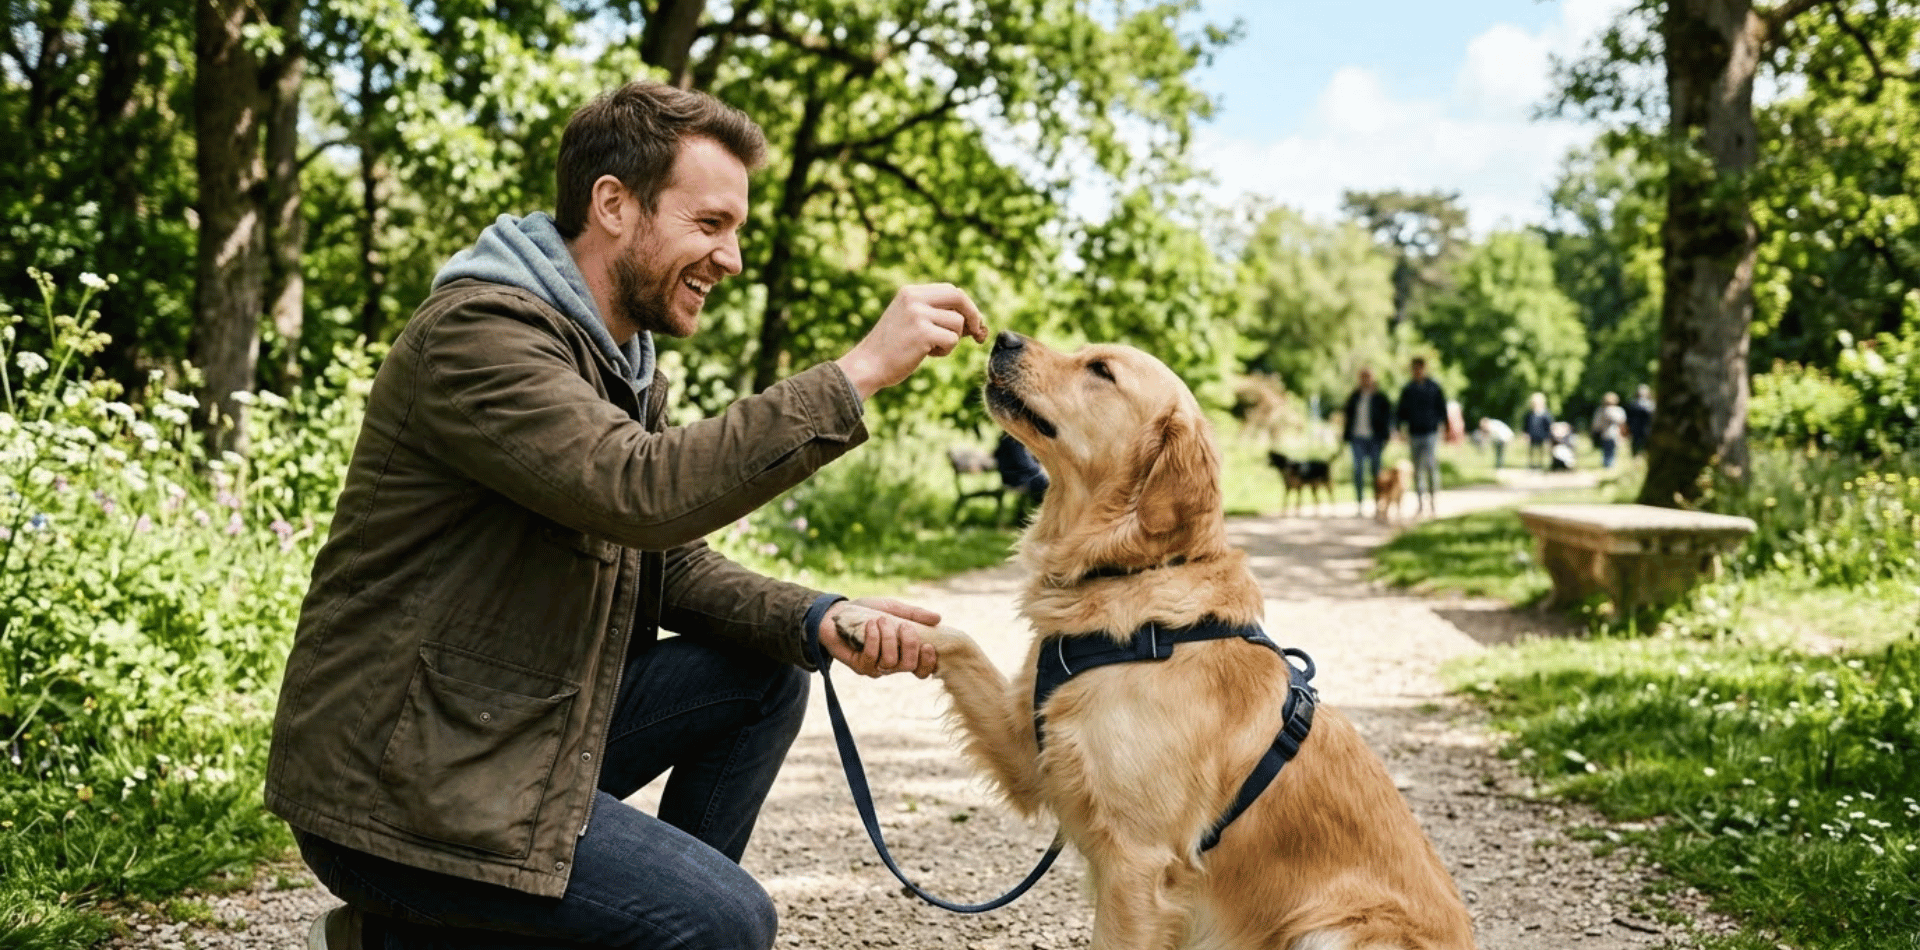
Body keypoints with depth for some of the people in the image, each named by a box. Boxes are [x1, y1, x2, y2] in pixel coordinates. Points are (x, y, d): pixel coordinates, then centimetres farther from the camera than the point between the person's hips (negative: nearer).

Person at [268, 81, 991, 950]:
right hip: (398, 780, -9)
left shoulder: (623, 357, 11)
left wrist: (818, 622, -8)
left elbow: (672, 561, 10)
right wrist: (860, 371, -31)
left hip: (518, 721, 9)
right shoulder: (480, 331, -19)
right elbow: (644, 493, -33)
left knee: (764, 678, 4)